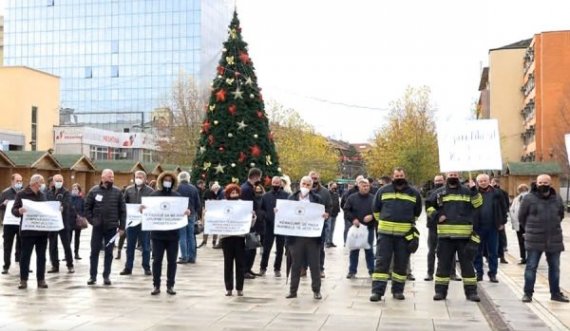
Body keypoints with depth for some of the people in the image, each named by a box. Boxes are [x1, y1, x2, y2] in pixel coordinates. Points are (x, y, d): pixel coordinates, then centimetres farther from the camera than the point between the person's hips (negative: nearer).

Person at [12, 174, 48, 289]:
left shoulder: (42, 195, 11)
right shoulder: (21, 194, -3)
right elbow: (14, 210, -6)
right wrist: (19, 211, -27)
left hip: (42, 230, 4)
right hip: (28, 230, -4)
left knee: (41, 256, 7)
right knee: (25, 255, 1)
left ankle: (41, 280, 13)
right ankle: (23, 280, 9)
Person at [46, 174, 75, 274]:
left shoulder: (66, 193, 0)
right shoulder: (48, 193, 10)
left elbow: (67, 204, -16)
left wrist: (62, 207, -38)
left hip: (63, 222, -3)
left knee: (66, 245, 2)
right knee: (52, 246, 8)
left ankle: (70, 265, 10)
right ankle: (55, 266, 16)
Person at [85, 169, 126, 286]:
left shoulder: (117, 192, 0)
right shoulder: (94, 191, 0)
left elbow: (122, 210, 1)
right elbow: (87, 207, 5)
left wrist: (122, 226, -3)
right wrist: (91, 220, -5)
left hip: (111, 227, 0)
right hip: (97, 227, 0)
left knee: (109, 252, 6)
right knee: (94, 251, 4)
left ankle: (106, 276, 13)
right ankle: (92, 276, 12)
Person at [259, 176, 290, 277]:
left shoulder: (286, 196, -1)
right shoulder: (265, 196, 7)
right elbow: (261, 209, 7)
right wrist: (266, 216, -9)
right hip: (269, 226, 1)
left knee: (280, 249, 7)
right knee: (266, 248, 3)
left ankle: (277, 269, 18)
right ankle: (263, 268, 16)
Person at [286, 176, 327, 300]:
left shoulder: (317, 198, 4)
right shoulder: (292, 198, 6)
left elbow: (322, 214, 3)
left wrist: (325, 216, -18)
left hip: (312, 236, -1)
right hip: (296, 236, 1)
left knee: (315, 265, 5)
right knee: (296, 264, 8)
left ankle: (316, 290, 13)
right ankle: (293, 290, 16)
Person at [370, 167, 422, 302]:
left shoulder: (414, 193, 7)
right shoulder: (383, 191, 5)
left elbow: (417, 212, 21)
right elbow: (376, 209, 17)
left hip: (404, 234, 1)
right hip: (385, 233, -1)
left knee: (401, 264, 6)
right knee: (381, 262, -4)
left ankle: (398, 290, 18)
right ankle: (377, 291, -3)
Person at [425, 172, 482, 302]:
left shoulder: (467, 192, 10)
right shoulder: (439, 192, 8)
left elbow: (478, 204, 3)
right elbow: (429, 205, 12)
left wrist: (474, 190, -10)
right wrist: (436, 216, -2)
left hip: (464, 235, 0)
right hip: (445, 235, 0)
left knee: (467, 263, 4)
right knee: (443, 263, 5)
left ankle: (471, 291, 10)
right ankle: (440, 291, 11)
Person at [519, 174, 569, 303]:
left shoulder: (557, 199, 5)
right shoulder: (529, 198, -6)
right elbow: (521, 217, 3)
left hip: (554, 239, 4)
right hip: (534, 240, -3)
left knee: (555, 267, 12)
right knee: (531, 267, 0)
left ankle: (555, 293, 23)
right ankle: (528, 293, 9)